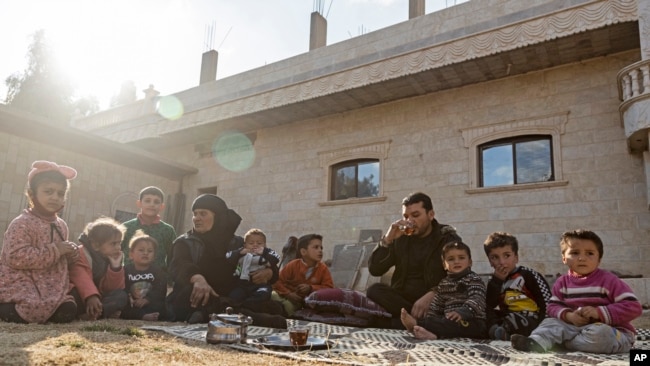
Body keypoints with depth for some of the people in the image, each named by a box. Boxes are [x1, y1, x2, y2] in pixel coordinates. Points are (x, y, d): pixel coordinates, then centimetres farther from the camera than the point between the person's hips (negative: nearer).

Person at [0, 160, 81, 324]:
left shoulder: (61, 225, 9)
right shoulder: (22, 223, -14)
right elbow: (16, 257, -26)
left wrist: (71, 254, -1)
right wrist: (55, 251, -23)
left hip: (52, 287, 7)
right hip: (20, 287, -6)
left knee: (68, 312, -11)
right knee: (29, 313, -28)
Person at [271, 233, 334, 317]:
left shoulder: (323, 269, -10)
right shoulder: (293, 265, -13)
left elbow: (329, 288, -14)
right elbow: (278, 281, -11)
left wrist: (311, 288, -25)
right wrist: (288, 294, -25)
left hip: (309, 301, 3)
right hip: (290, 298, -3)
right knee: (273, 296, -26)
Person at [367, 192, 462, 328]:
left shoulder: (448, 239, 3)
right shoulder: (401, 237, 11)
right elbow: (374, 270, 4)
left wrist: (431, 295, -29)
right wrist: (388, 239, -10)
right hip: (402, 297, 3)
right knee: (374, 291, -27)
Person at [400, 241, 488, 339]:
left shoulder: (474, 279, 0)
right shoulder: (444, 283, 19)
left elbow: (476, 299, -18)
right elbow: (436, 306, 20)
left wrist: (462, 312, -37)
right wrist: (428, 320, 2)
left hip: (473, 322, -6)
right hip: (450, 322, 7)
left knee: (456, 324, -35)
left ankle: (416, 324, -48)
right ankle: (431, 333, -50)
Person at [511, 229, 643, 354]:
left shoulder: (608, 280, -9)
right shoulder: (563, 282, 6)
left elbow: (634, 307, -14)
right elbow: (553, 306, 4)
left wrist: (599, 312, -22)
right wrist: (568, 315, -19)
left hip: (614, 332, -5)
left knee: (598, 333, -37)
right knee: (551, 322, -11)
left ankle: (561, 343, -20)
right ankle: (536, 342, -41)